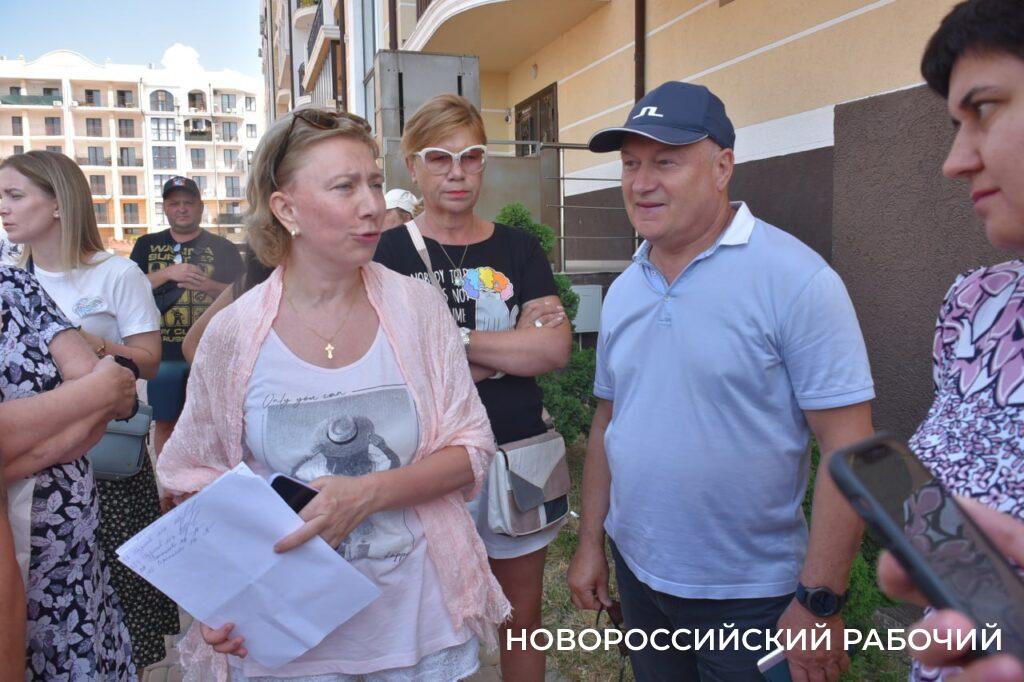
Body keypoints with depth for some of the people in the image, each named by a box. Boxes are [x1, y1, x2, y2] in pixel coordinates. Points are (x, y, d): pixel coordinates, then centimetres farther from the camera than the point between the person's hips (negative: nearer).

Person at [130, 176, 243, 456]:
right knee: (165, 422, 10)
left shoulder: (222, 248, 7)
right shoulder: (147, 245, 12)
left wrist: (210, 286, -16)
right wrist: (169, 273, -12)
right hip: (164, 353, 2)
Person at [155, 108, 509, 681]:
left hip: (417, 597, 1)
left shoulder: (415, 306, -8)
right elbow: (198, 476, 2)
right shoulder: (233, 334, -9)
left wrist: (366, 494, -21)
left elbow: (470, 450, -6)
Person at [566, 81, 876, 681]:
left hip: (749, 598, -5)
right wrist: (590, 542, 10)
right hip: (635, 571, 6)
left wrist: (819, 603, -17)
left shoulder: (795, 279, -16)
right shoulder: (624, 291, 3)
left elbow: (848, 447, -17)